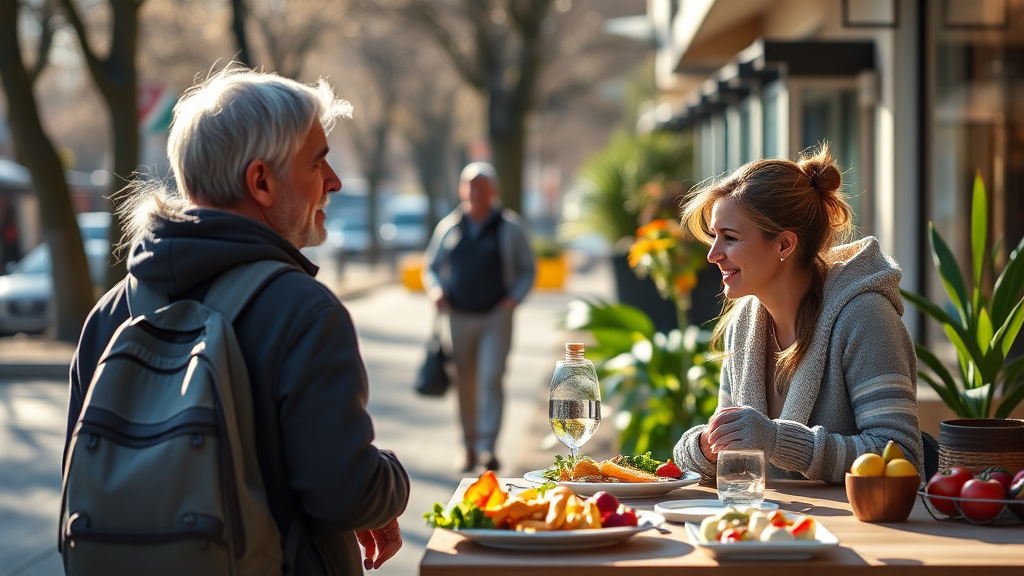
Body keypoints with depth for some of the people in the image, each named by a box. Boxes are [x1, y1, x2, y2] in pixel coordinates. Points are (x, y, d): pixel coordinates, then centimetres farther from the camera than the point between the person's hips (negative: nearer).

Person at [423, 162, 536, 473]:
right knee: (466, 385, 6)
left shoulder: (509, 228, 3)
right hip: (459, 316, 3)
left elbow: (527, 270, 8)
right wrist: (435, 290, -5)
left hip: (495, 316, -3)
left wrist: (513, 298, -8)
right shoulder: (449, 227, 8)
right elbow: (431, 267, 16)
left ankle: (488, 447, -17)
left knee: (491, 378, -15)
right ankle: (470, 448, 16)